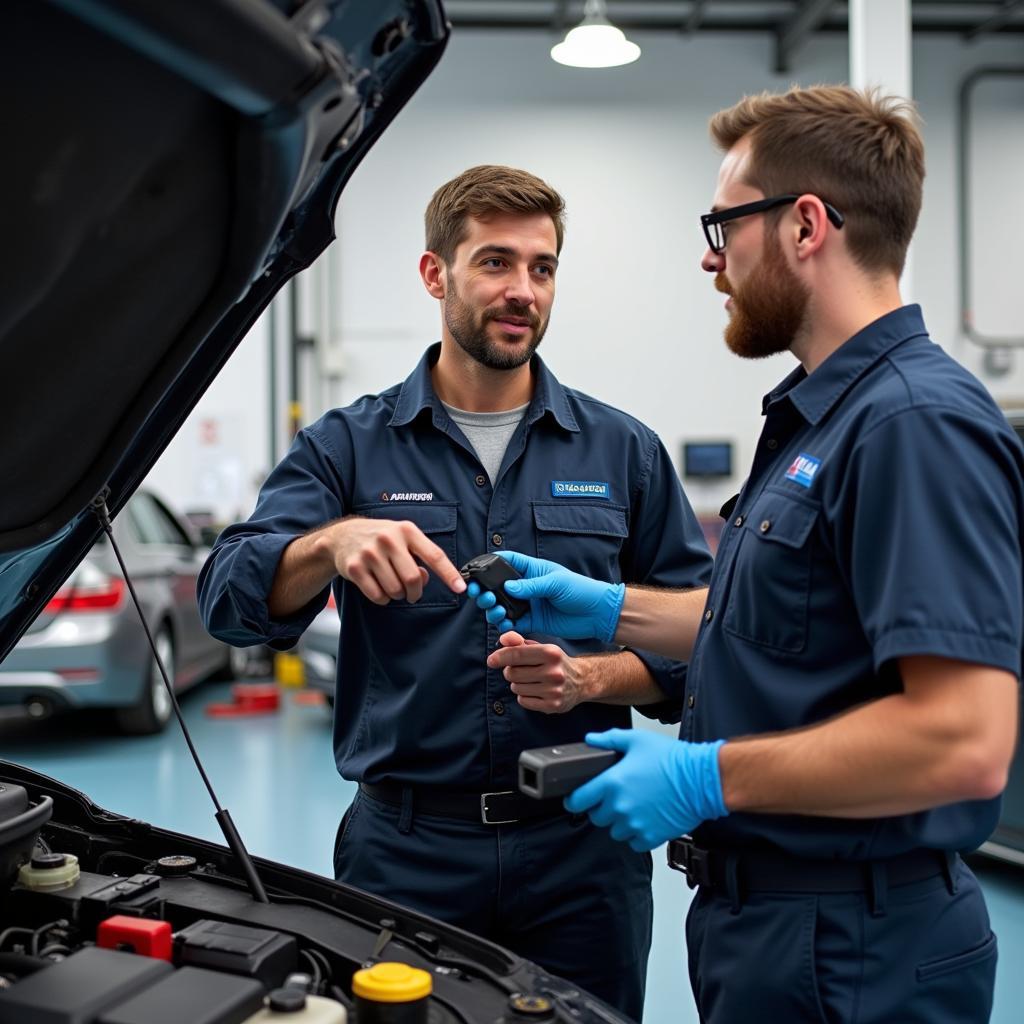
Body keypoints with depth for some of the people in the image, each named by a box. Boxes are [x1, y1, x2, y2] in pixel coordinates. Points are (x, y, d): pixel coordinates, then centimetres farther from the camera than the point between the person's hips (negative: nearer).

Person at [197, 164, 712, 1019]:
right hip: (404, 848, -1)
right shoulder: (350, 446, 2)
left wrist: (591, 677, -15)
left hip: (580, 845, 2)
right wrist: (332, 542, -31)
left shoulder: (623, 451, 5)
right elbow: (231, 598, -11)